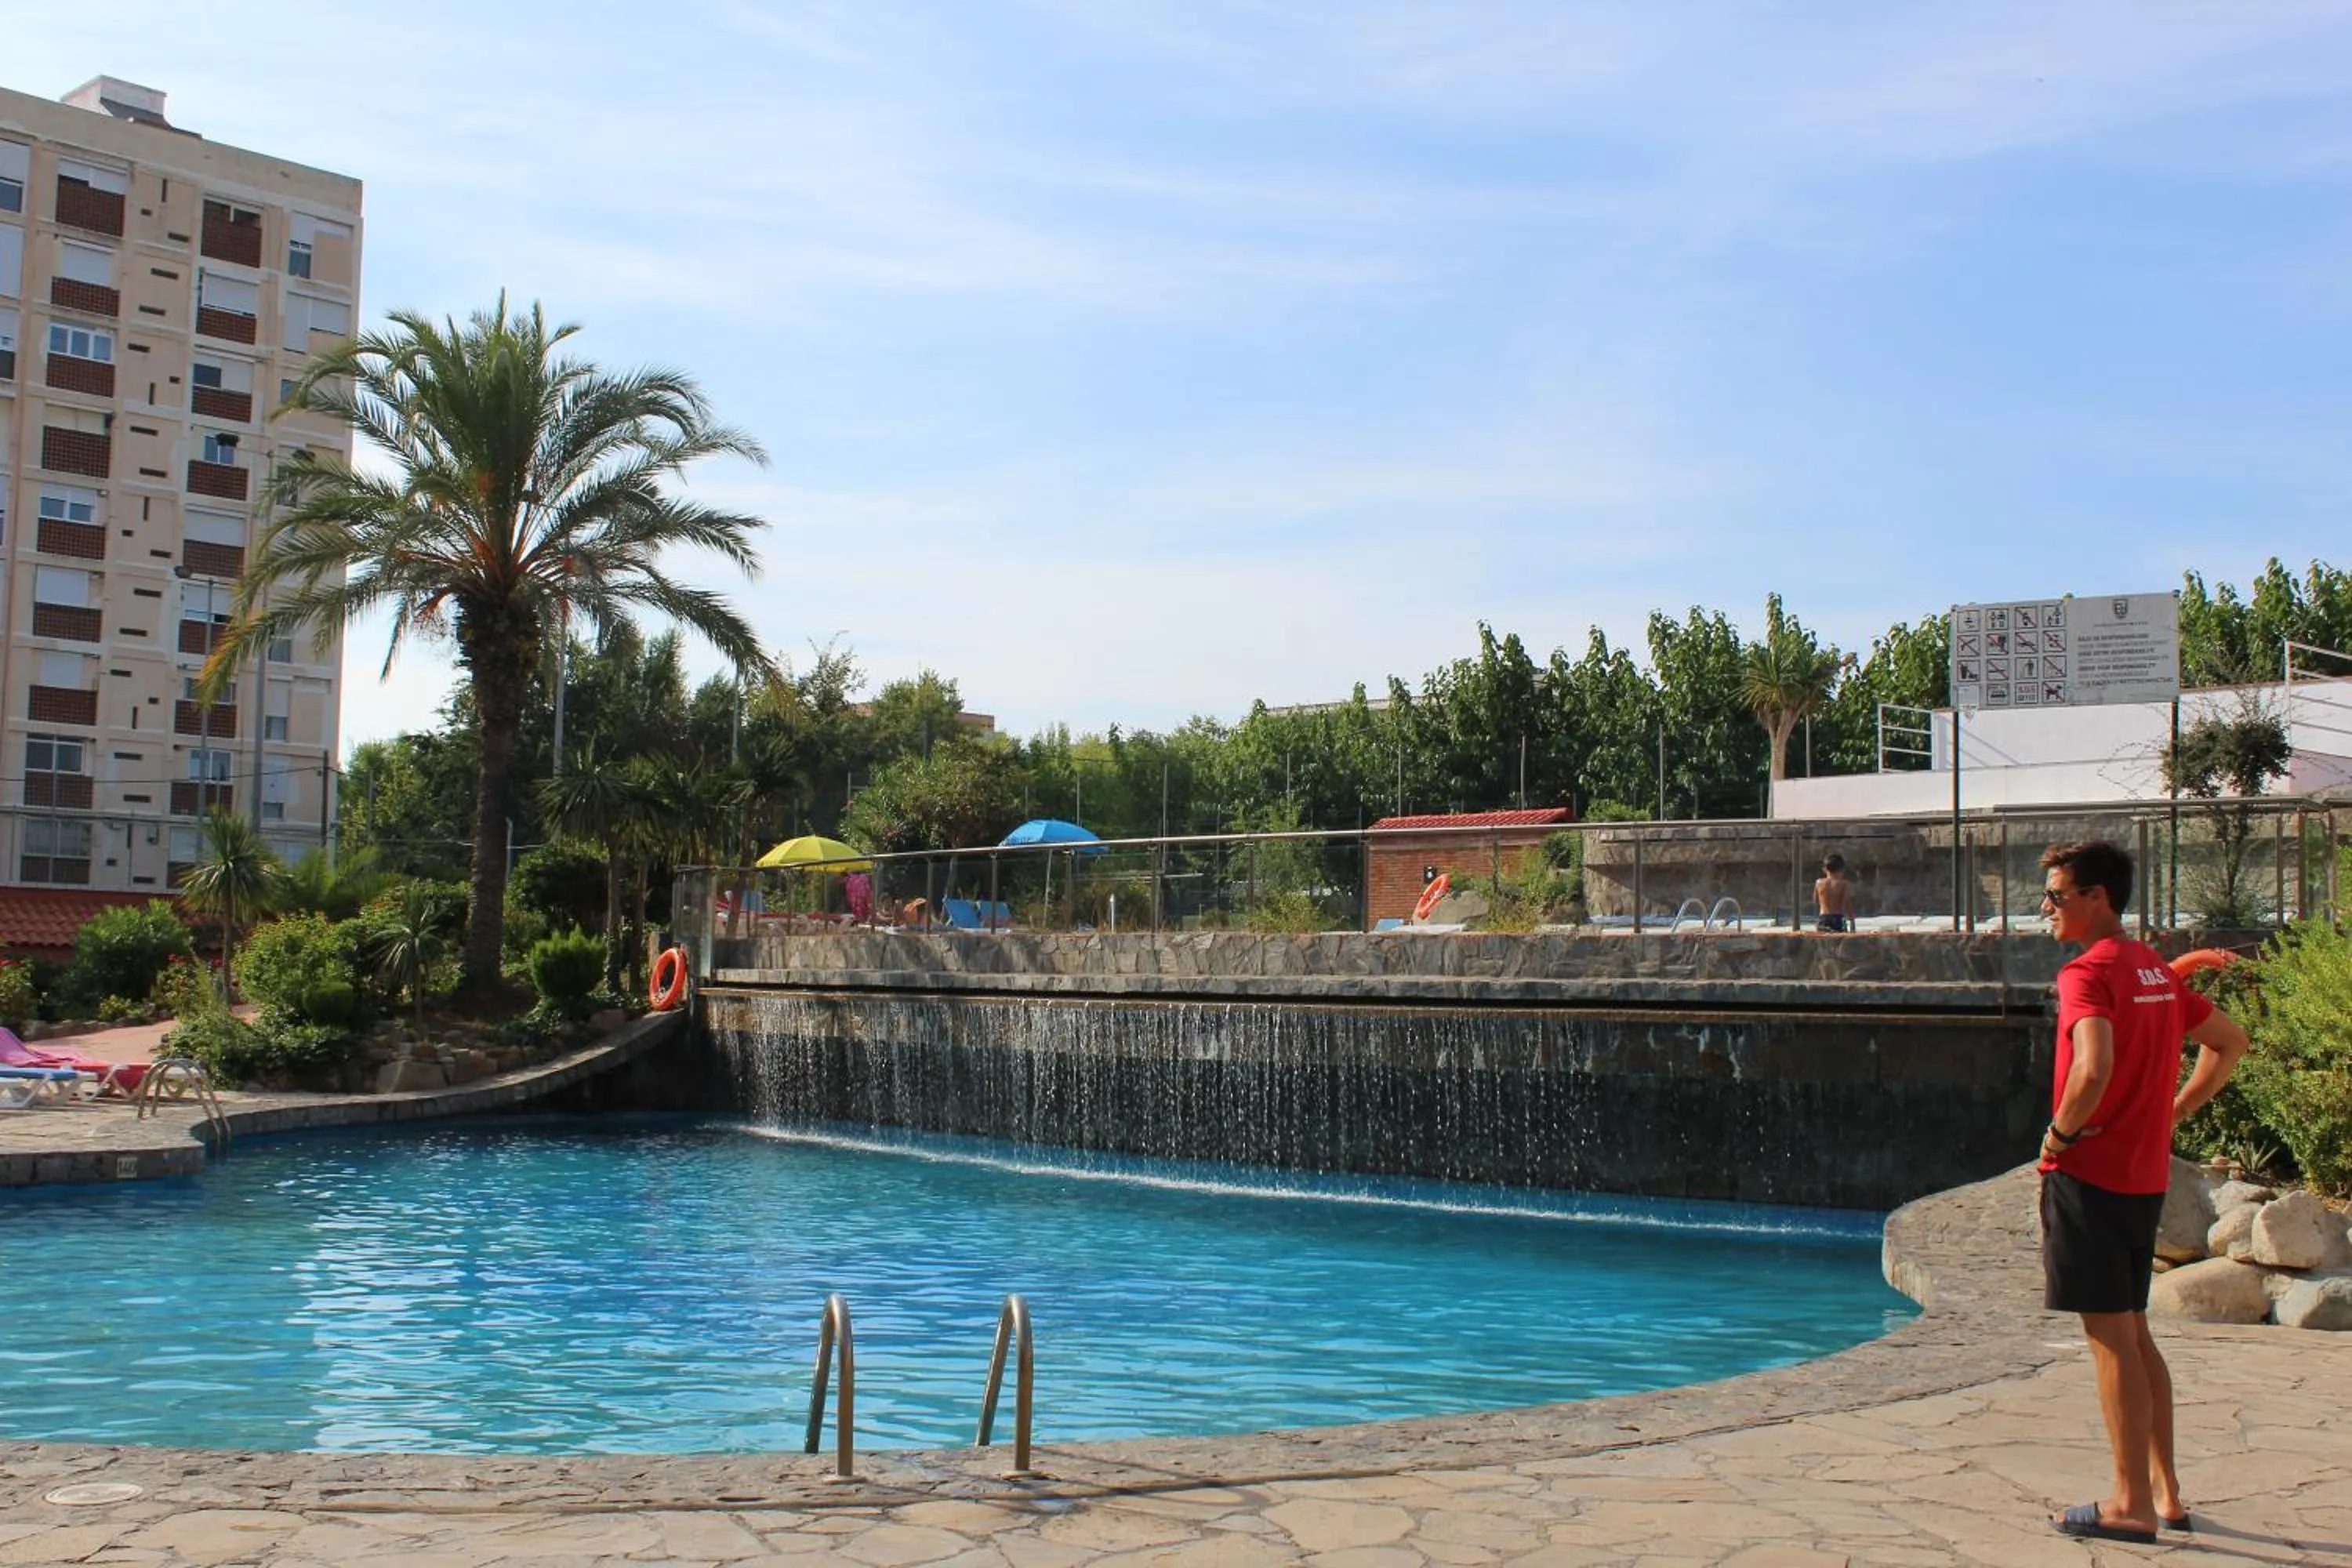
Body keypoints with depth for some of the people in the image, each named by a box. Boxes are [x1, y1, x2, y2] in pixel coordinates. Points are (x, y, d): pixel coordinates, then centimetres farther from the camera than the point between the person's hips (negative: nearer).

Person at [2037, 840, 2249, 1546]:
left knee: (2110, 1337, -3)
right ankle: (2164, 1492, 22)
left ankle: (2132, 1504, 2)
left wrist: (2060, 1133, -15)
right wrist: (2172, 1111, 17)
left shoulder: (2089, 972, -16)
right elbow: (2230, 1042, 22)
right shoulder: (2157, 969, 12)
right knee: (2133, 1333, 16)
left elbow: (2092, 1070, -31)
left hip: (2089, 1174, -9)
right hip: (2146, 1175, 9)